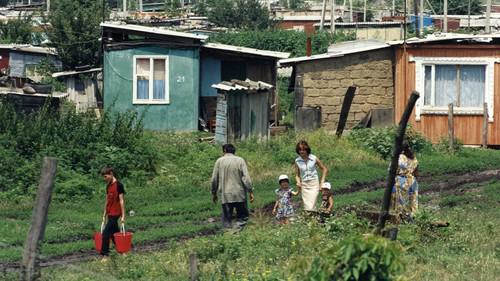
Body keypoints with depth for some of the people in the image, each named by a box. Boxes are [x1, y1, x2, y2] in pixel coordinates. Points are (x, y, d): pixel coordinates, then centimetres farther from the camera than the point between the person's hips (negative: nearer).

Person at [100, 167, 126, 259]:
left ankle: (105, 254, -8)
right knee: (114, 233, 12)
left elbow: (122, 201, -13)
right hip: (109, 213, 8)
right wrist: (105, 214, 19)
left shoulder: (118, 185, -12)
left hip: (115, 213, -8)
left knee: (106, 233, -12)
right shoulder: (108, 186, 12)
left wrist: (123, 215, -15)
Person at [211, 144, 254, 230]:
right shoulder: (240, 160, -1)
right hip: (239, 195, -1)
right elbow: (246, 178, -8)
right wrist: (250, 192, -4)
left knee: (227, 219, 8)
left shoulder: (219, 161, 3)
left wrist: (214, 193, 15)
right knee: (242, 216, 7)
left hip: (225, 196, 1)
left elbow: (214, 179, 4)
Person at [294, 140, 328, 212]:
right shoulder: (297, 161, 1)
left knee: (311, 207, -15)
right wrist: (298, 182, -9)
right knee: (307, 207, 2)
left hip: (314, 184, -3)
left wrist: (322, 181, 2)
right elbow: (297, 175, 11)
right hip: (304, 185, 3)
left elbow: (324, 169, 7)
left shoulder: (314, 158, -5)